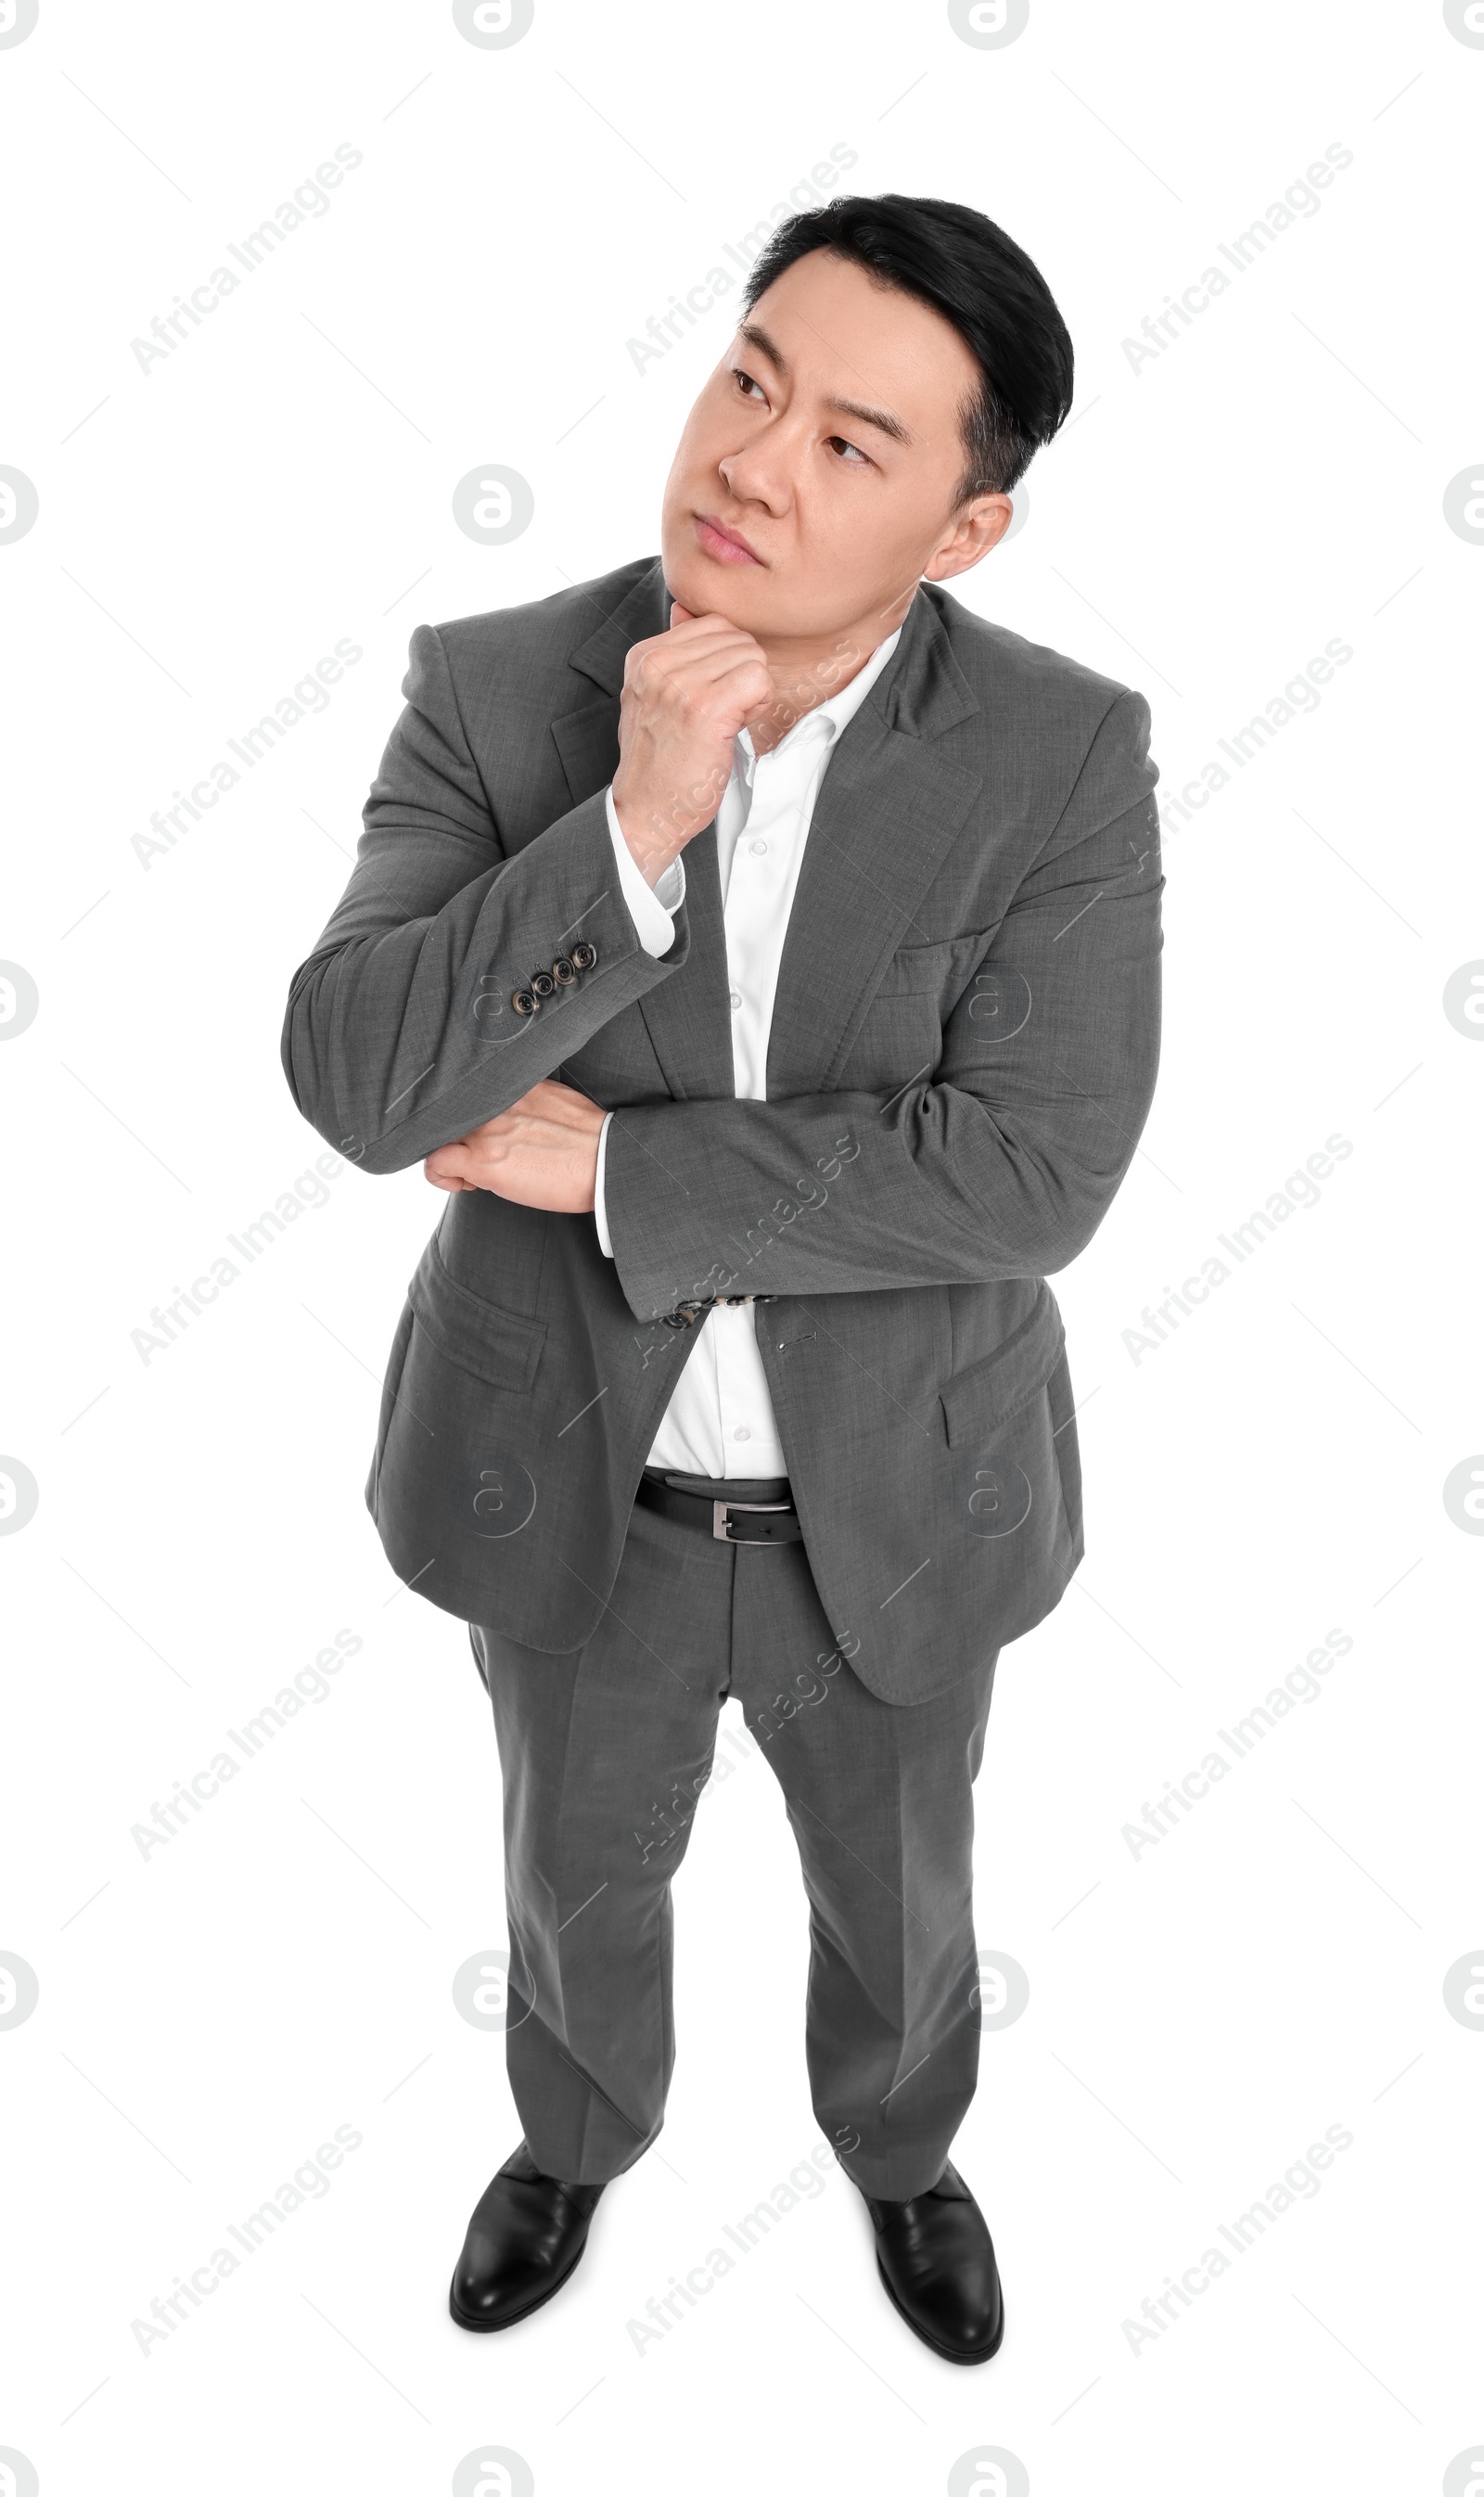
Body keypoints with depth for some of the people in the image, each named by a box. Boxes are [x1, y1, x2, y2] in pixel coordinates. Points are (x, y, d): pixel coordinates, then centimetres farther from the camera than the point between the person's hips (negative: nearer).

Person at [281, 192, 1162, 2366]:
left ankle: (899, 2146, 59)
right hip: (573, 1480, 1)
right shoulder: (494, 692, -14)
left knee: (897, 1901, 25)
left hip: (890, 1497, 0)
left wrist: (607, 1163, -24)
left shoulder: (1067, 755, -17)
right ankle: (580, 2130, 60)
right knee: (581, 1879, 26)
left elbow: (1029, 1175, -25)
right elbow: (362, 1084, -23)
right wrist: (635, 827, -36)